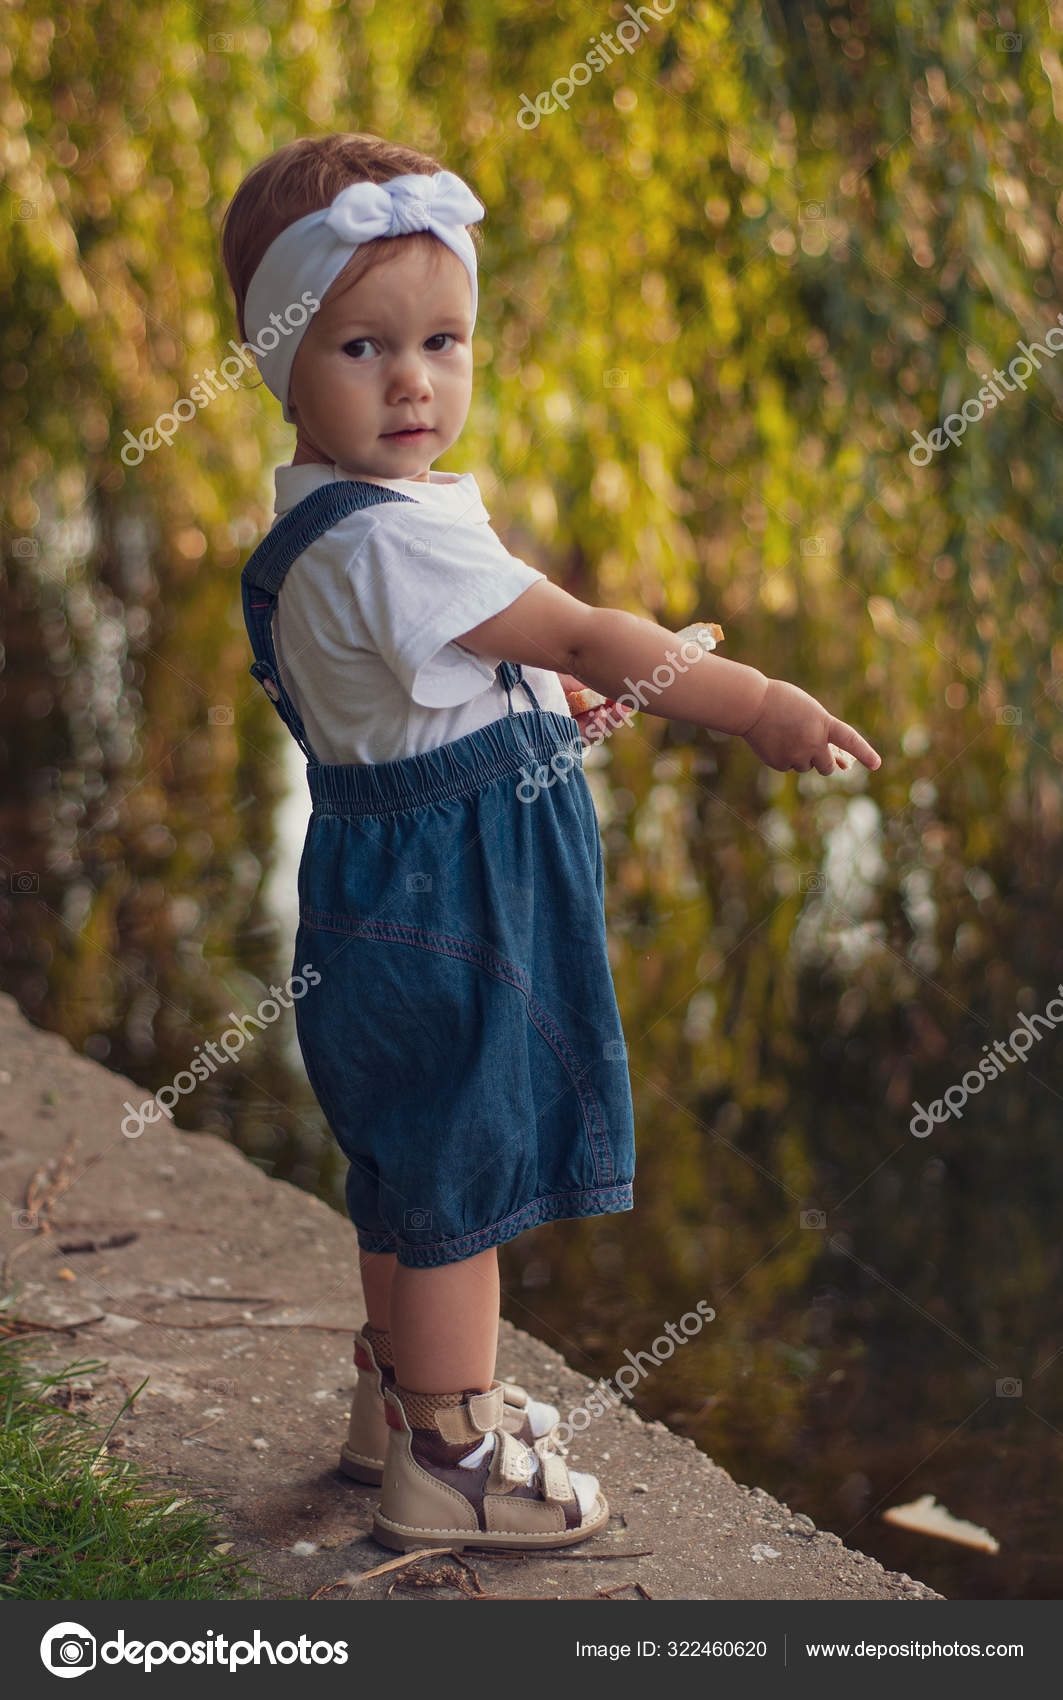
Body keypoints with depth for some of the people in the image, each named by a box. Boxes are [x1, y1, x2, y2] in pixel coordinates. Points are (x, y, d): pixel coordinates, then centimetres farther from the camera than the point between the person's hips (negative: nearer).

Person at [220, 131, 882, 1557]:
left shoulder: (325, 519, 7)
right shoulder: (389, 536, -26)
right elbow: (587, 637, -25)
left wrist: (546, 703, 16)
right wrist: (755, 705, -20)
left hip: (406, 888, 10)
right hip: (446, 900, -10)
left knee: (409, 1158, 22)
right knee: (465, 1169, 1)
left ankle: (401, 1392, 38)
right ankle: (448, 1460, 14)